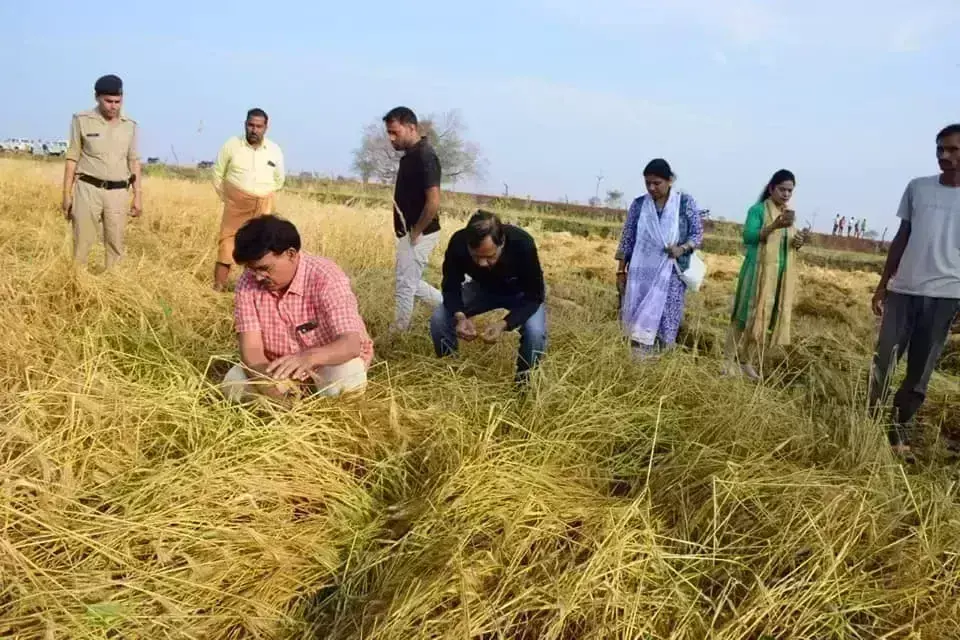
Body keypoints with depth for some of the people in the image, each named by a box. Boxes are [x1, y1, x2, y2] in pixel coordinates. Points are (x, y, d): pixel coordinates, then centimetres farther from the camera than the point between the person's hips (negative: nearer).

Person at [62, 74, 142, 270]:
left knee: (116, 245, 4)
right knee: (82, 244, -3)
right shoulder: (82, 120, 0)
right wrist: (67, 193, -1)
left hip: (118, 193, 2)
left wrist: (138, 196, 6)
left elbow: (134, 162, 11)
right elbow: (72, 158, 2)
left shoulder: (130, 125, 8)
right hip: (88, 189, -2)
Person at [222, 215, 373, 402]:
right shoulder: (248, 284, -14)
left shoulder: (326, 278, -26)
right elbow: (251, 349, -19)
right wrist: (269, 386, -39)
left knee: (346, 375, -35)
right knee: (234, 381, -22)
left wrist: (309, 357, -57)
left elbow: (350, 344, -36)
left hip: (330, 364, -3)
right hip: (280, 369, 3)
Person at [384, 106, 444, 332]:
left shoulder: (424, 156, -19)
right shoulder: (411, 155, 11)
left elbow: (433, 202, -26)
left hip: (417, 235, -10)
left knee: (405, 285, 0)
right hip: (409, 233, 10)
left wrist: (416, 233, -16)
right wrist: (410, 232, 14)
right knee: (412, 283, 19)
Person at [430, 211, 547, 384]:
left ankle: (523, 381, -1)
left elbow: (534, 296, -31)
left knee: (535, 331, -30)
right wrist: (460, 316, -41)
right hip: (483, 288, 3)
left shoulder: (522, 244, -40)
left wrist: (504, 324, -46)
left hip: (522, 292, -2)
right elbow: (451, 287, -20)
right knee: (439, 319, -16)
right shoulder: (458, 243, -33)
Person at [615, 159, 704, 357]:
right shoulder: (638, 205, 3)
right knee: (638, 320, 2)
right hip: (642, 273, 2)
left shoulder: (686, 202, -1)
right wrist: (621, 271, 5)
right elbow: (627, 239, 7)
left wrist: (682, 248, -17)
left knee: (666, 321, -1)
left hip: (671, 274, -2)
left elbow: (698, 234, 3)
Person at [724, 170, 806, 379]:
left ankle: (748, 362, 14)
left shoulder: (790, 214, 15)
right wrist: (775, 226, -30)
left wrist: (798, 243, -2)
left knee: (768, 319, 6)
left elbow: (787, 246, 21)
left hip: (782, 276, 6)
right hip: (759, 272, -6)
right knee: (746, 315, -7)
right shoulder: (758, 210, -5)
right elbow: (748, 237, -18)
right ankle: (729, 360, -3)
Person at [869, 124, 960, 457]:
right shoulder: (917, 188, 8)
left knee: (921, 369, 4)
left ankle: (900, 427, 15)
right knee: (883, 359, -2)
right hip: (903, 289, 2)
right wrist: (882, 285, 11)